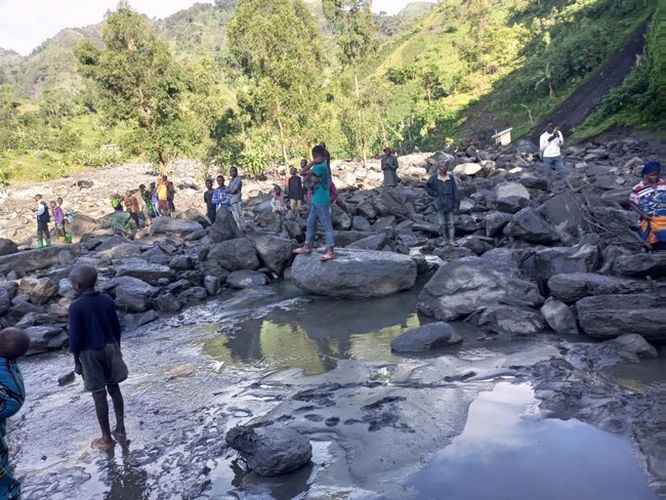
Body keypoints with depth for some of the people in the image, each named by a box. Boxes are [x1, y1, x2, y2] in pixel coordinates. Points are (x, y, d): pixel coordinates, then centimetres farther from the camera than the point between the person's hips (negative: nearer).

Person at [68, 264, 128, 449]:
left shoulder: (76, 307, -16)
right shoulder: (107, 300, -2)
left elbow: (75, 337, -14)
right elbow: (116, 328, 4)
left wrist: (76, 361, -2)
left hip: (90, 354, -4)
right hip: (110, 349, 4)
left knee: (98, 394, 5)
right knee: (113, 388, 16)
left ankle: (106, 437, 15)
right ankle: (120, 429, 22)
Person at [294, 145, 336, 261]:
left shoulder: (321, 166, -19)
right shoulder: (319, 166, 12)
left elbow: (302, 173, -19)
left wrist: (312, 163, -11)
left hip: (322, 202, -10)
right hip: (315, 201, 10)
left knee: (327, 226, -7)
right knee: (310, 223, 17)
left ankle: (330, 252, -7)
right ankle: (307, 246, 27)